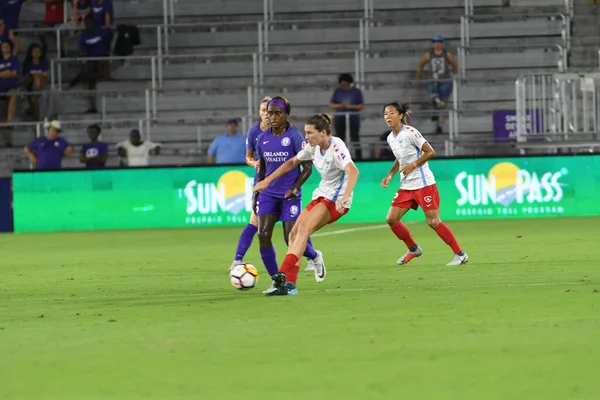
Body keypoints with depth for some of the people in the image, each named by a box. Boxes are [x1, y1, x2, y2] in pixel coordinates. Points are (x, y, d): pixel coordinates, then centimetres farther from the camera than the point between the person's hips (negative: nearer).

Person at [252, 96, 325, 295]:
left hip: (289, 195, -4)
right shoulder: (262, 139, 5)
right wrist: (255, 196, 14)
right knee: (263, 235, -12)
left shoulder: (295, 136, -9)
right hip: (268, 194, 4)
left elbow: (307, 167, -6)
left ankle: (315, 257, 30)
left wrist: (295, 188, -20)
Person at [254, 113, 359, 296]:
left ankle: (283, 274, -33)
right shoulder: (313, 147, 4)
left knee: (303, 228, -26)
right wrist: (267, 180, 17)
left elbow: (353, 171, -35)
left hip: (336, 200, -9)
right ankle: (289, 285, -7)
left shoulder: (336, 148, -21)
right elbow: (292, 162, 19)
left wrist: (344, 199, -47)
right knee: (294, 234, -2)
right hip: (321, 195, 9)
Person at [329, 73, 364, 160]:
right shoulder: (337, 92, 8)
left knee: (355, 139, -7)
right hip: (340, 119, 2)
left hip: (353, 119, -2)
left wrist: (351, 106, -16)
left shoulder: (356, 92, 2)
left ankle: (359, 158, -5)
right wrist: (340, 105, -12)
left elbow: (362, 106, -1)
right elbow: (331, 105, 6)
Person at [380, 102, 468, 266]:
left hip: (424, 183, -8)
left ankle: (460, 254, -1)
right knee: (391, 219, 1)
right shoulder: (390, 138, 9)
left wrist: (413, 165, -18)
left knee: (433, 222, -11)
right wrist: (390, 175, 10)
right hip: (406, 186, 8)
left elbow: (430, 152, -14)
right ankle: (413, 249, 20)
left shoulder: (410, 132, -14)